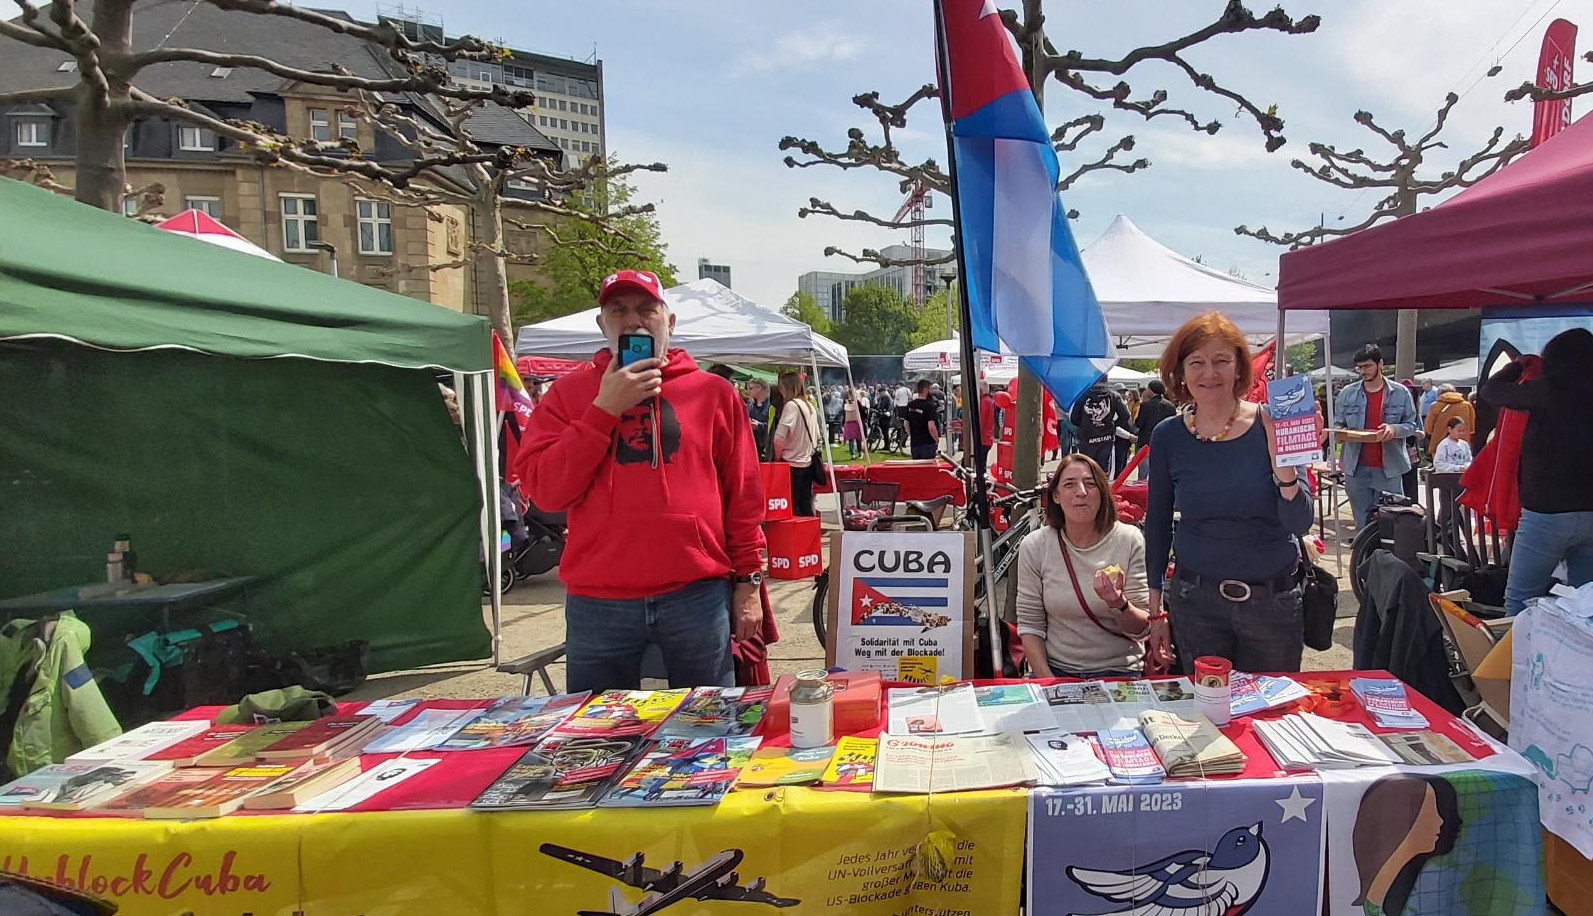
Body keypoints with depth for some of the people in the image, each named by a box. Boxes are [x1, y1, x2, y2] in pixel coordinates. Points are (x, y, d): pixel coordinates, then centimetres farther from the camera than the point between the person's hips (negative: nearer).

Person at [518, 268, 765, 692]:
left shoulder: (713, 392, 7)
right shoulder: (569, 392, 8)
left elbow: (743, 494, 7)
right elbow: (544, 490, -4)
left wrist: (749, 580, 3)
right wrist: (605, 408, -9)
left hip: (698, 596, 0)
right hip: (597, 603, 1)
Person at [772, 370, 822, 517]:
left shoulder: (791, 405, -14)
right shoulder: (810, 406, 11)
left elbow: (779, 437, -22)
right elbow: (818, 435, 17)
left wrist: (777, 457, -8)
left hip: (792, 463, -8)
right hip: (808, 462, 8)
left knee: (792, 509, -2)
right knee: (806, 507, 12)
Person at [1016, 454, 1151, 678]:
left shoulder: (1130, 540, -4)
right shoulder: (1034, 546, -2)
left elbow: (1142, 630, -3)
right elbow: (1029, 625, 1)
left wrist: (1120, 605, -23)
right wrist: (1046, 679, -10)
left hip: (1119, 673, -1)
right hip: (1055, 670, 1)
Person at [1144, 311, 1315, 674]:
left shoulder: (1270, 427, -8)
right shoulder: (1167, 436, -3)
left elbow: (1299, 524, -12)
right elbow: (1158, 524, 5)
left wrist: (1282, 463, -29)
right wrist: (1156, 609, 5)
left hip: (1273, 601, 0)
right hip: (1196, 601, 1)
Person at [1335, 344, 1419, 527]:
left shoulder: (1400, 393, 4)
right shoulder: (1347, 393, 8)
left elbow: (1411, 425, 6)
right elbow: (1338, 424, 12)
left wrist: (1395, 429, -16)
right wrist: (1343, 433, -11)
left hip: (1389, 469, -1)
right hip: (1357, 469, 1)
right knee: (1363, 523, 6)